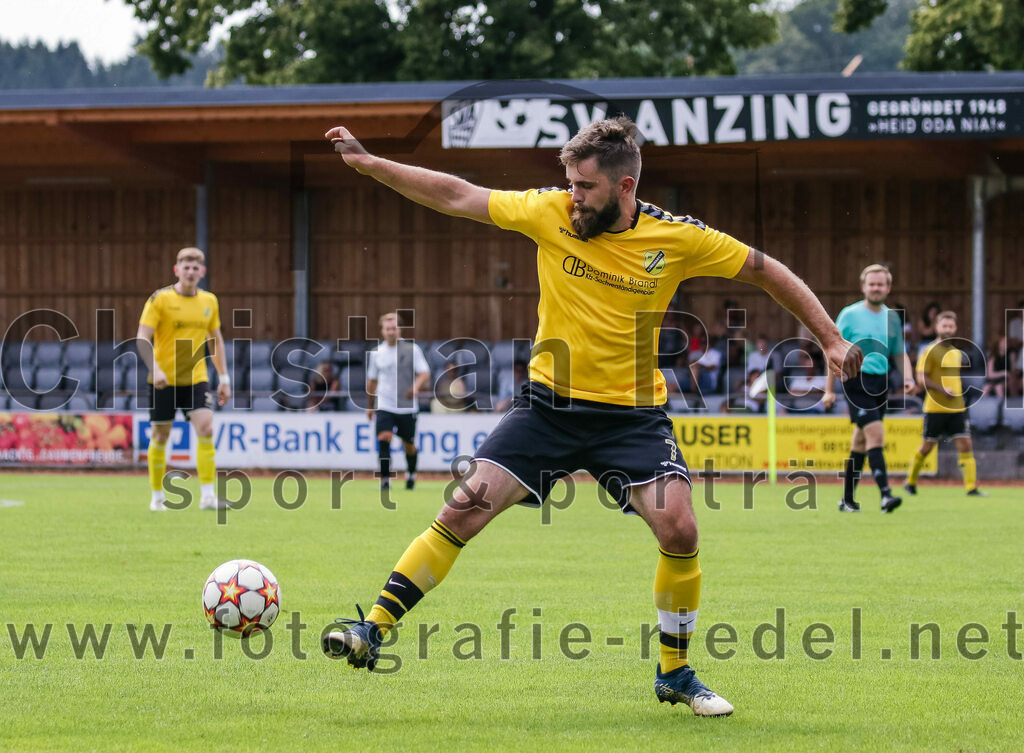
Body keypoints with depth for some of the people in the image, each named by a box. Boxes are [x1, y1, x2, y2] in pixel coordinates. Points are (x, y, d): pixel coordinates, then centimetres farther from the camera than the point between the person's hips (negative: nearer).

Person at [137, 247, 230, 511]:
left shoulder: (209, 301, 7)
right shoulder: (160, 299, -7)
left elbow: (216, 339, 18)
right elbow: (142, 338, -11)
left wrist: (224, 377, 13)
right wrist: (155, 369, -24)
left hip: (196, 378, 3)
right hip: (164, 380, -3)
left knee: (206, 428, -14)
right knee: (160, 434, 4)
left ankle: (207, 496, -15)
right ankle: (157, 496, 19)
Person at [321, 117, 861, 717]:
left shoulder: (677, 238, -9)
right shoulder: (551, 213, -7)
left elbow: (767, 272, 2)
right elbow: (456, 197, -3)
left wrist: (832, 340, 0)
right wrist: (367, 162, -7)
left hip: (633, 414, -1)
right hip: (549, 404, 1)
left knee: (679, 530, -17)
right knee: (464, 511, -10)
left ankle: (676, 673, 3)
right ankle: (373, 629, -2)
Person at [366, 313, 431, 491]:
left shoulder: (412, 349, -3)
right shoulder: (376, 353, 5)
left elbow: (424, 373, -7)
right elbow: (372, 380, 17)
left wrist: (416, 387, -27)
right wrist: (370, 405, 21)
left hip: (407, 407, -1)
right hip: (384, 406, 1)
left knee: (408, 445, 11)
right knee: (383, 439, -20)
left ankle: (411, 474, 39)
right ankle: (385, 480, -18)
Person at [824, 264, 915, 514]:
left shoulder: (892, 318, 12)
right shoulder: (849, 315, -2)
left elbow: (900, 353, 20)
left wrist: (907, 378, 1)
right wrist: (830, 389, -3)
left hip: (881, 383, 5)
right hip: (856, 381, -5)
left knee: (861, 441, 12)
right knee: (875, 433, -19)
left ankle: (847, 498, 21)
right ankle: (885, 494, -26)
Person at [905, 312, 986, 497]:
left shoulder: (956, 353, 14)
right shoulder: (930, 351, -7)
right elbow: (921, 380, -13)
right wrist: (942, 390, -20)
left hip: (957, 408, 5)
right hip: (935, 408, -5)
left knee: (965, 444, -7)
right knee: (927, 447, 3)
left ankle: (972, 487, -10)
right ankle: (911, 482, 23)